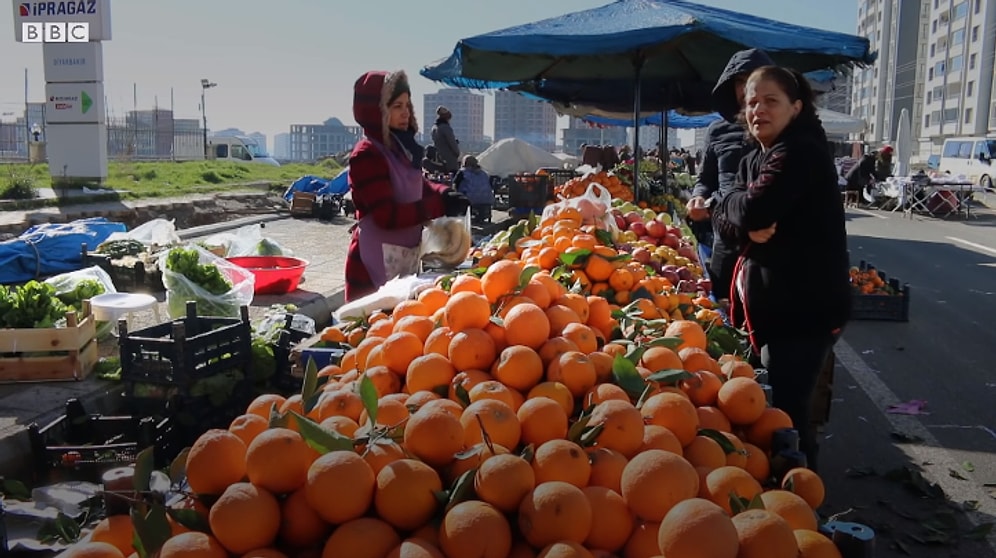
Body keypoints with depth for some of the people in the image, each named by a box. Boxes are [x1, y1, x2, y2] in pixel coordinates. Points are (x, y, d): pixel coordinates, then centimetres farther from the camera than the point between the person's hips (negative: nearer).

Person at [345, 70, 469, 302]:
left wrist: (443, 193, 0)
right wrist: (439, 205, -22)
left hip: (406, 256, 9)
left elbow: (417, 186, 22)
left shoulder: (400, 147, 9)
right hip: (377, 262, -8)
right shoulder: (367, 154, -16)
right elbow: (387, 216, -22)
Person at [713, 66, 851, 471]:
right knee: (773, 405, 21)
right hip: (773, 304, 10)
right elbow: (724, 220, 5)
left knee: (784, 409, -6)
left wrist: (738, 202, -6)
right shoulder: (755, 159, 13)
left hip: (806, 307, -10)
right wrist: (747, 229, -17)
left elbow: (753, 210, -29)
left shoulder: (803, 153, -16)